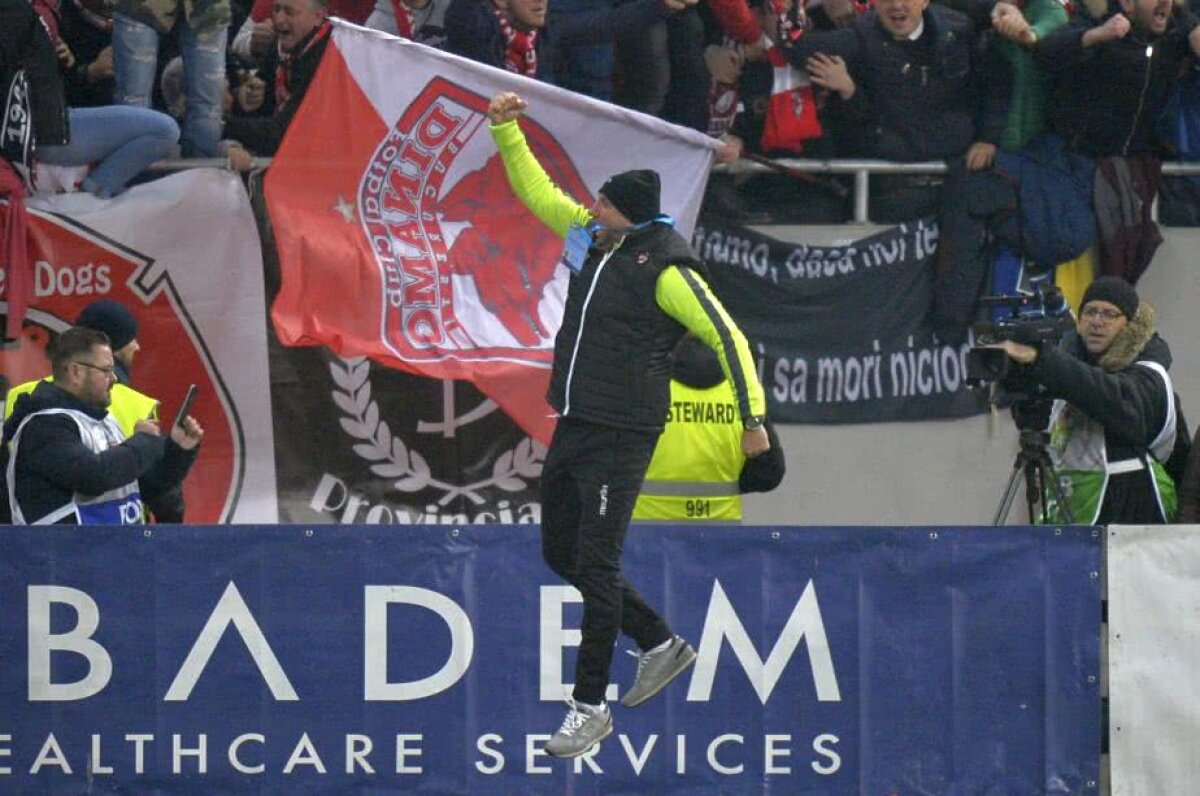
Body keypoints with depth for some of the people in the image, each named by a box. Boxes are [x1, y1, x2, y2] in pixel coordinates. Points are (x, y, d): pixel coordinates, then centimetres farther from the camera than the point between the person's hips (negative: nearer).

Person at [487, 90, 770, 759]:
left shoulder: (665, 270, -16)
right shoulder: (590, 235, 6)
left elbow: (728, 337, -16)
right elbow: (536, 191, 20)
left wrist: (753, 418, -20)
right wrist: (506, 130, 9)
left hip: (622, 436, -9)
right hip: (572, 426, 9)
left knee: (596, 564, -7)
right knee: (562, 554, 15)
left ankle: (591, 708, 1)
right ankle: (662, 645, 30)